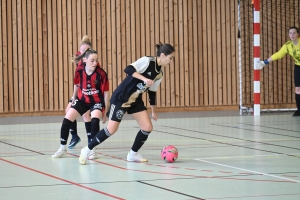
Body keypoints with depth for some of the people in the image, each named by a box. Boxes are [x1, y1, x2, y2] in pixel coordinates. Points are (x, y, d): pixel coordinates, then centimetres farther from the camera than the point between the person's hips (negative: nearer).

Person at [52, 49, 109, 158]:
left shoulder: (101, 74, -22)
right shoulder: (79, 71, -14)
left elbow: (106, 93, -12)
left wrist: (105, 111, -9)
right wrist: (73, 101, 17)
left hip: (97, 101, -3)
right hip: (82, 100, 4)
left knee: (95, 120, -29)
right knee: (66, 120, -3)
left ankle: (92, 149, -16)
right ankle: (62, 149, 14)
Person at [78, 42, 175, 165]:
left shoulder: (160, 73, 5)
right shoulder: (147, 61, -18)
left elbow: (152, 92, 17)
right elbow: (128, 69, -31)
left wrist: (153, 111, 22)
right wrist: (144, 79, -40)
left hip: (136, 100, 8)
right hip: (121, 97, -8)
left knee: (148, 128, -4)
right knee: (111, 129, -11)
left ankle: (132, 155, 16)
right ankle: (87, 150, 6)